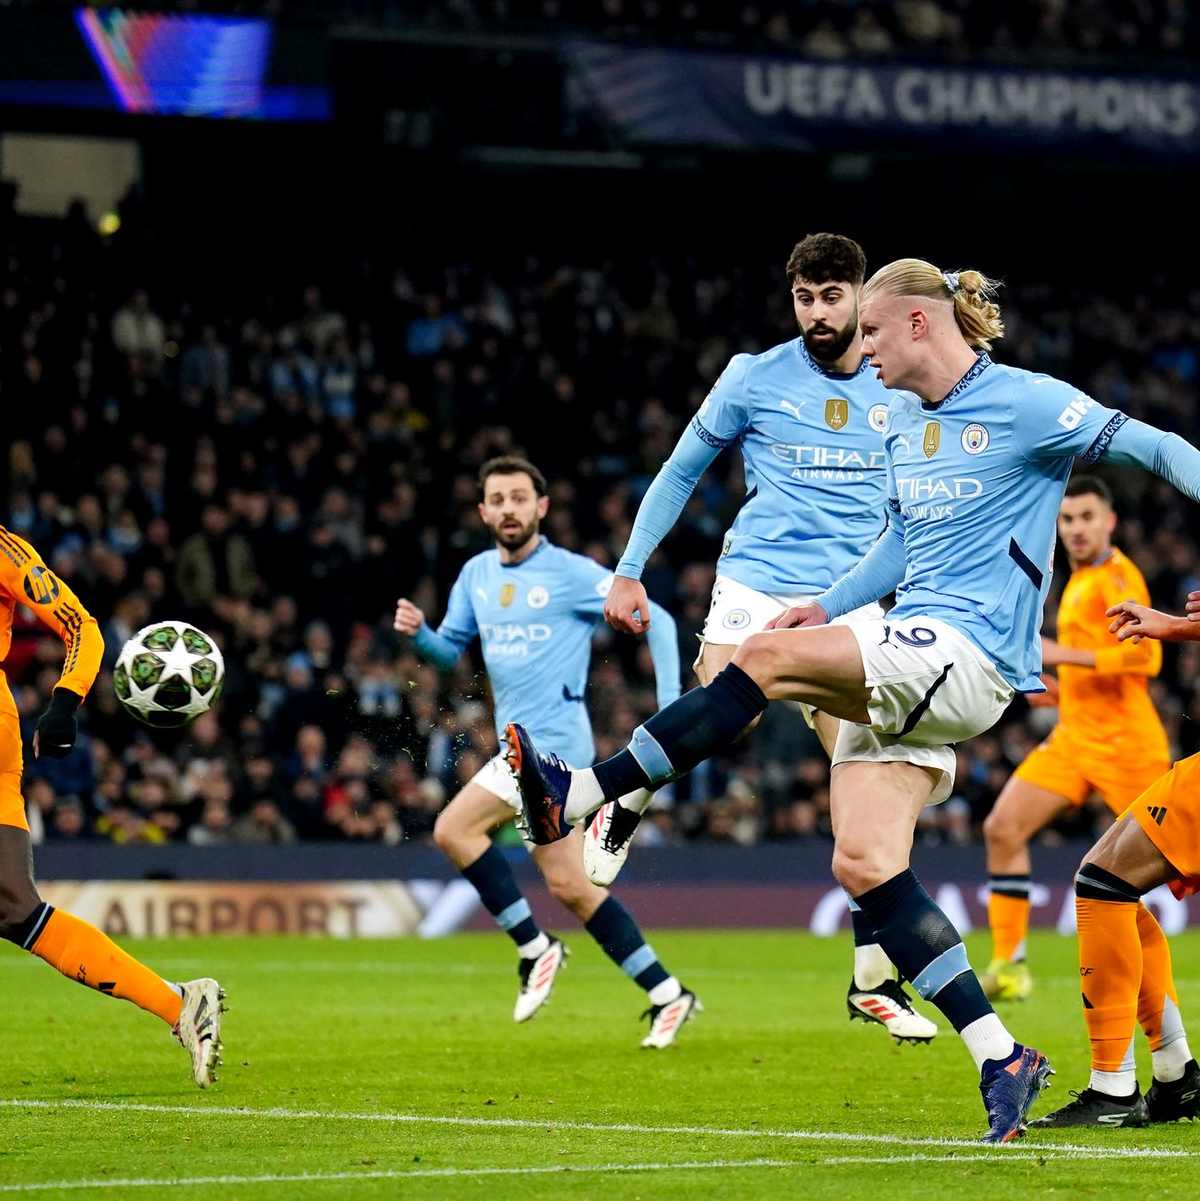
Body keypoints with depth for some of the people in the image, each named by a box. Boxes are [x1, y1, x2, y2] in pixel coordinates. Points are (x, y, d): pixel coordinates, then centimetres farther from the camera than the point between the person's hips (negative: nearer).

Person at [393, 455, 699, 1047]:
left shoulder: (571, 574, -7)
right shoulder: (476, 575, 13)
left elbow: (656, 620, -5)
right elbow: (450, 650, 17)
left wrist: (671, 709, -12)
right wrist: (417, 632, -6)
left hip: (553, 738, -8)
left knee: (454, 830, -18)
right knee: (569, 885, 8)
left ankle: (534, 948, -8)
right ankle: (666, 994, 14)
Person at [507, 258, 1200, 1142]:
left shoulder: (1026, 405, -6)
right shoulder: (902, 420, 18)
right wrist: (830, 607, 20)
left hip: (970, 655, -9)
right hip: (903, 665, 9)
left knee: (767, 656, -24)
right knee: (863, 864, -6)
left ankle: (580, 797, -20)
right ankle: (1002, 1061, -3)